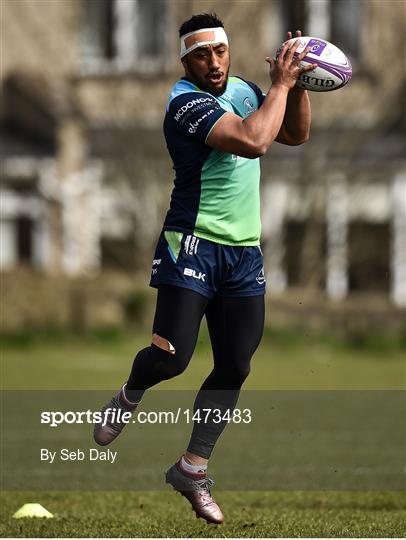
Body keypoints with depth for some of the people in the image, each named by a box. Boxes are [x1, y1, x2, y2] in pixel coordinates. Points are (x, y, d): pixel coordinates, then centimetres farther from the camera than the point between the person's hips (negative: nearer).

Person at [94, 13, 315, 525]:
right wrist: (281, 84, -19)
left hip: (244, 252, 7)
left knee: (234, 367, 5)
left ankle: (192, 468, 17)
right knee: (172, 356, -15)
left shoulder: (243, 90, 9)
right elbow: (252, 141, -29)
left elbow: (296, 133, 20)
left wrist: (296, 83, 4)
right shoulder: (187, 103, -17)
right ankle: (127, 400, 20)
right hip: (194, 245, -7)